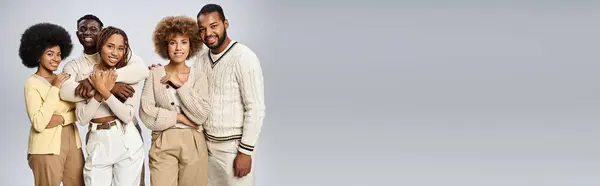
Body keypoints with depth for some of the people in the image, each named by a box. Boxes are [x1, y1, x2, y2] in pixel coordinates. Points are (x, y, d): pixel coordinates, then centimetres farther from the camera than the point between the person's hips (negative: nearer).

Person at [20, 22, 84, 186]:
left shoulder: (63, 79, 9)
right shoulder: (32, 83, -9)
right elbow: (38, 124, -20)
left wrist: (62, 119, -16)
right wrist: (55, 88, -18)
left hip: (72, 143, 6)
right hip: (47, 148, -6)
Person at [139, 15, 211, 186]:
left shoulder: (199, 76, 4)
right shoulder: (155, 75, 1)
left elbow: (201, 116, -8)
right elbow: (146, 114, -7)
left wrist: (180, 84, -9)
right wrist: (179, 117, -9)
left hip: (193, 145, 1)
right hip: (163, 145, -1)